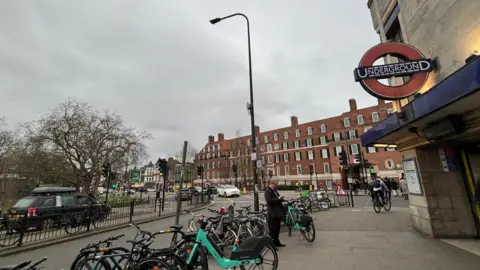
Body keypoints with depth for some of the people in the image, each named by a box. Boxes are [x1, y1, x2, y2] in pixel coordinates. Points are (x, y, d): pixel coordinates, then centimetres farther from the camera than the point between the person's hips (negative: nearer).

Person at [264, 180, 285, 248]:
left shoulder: (275, 190, 16)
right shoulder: (267, 191, -13)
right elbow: (269, 200, -25)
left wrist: (281, 198, 8)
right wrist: (278, 199, -22)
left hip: (277, 213, 9)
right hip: (272, 214, -9)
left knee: (277, 229, 18)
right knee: (273, 230, -2)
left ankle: (277, 242, 31)